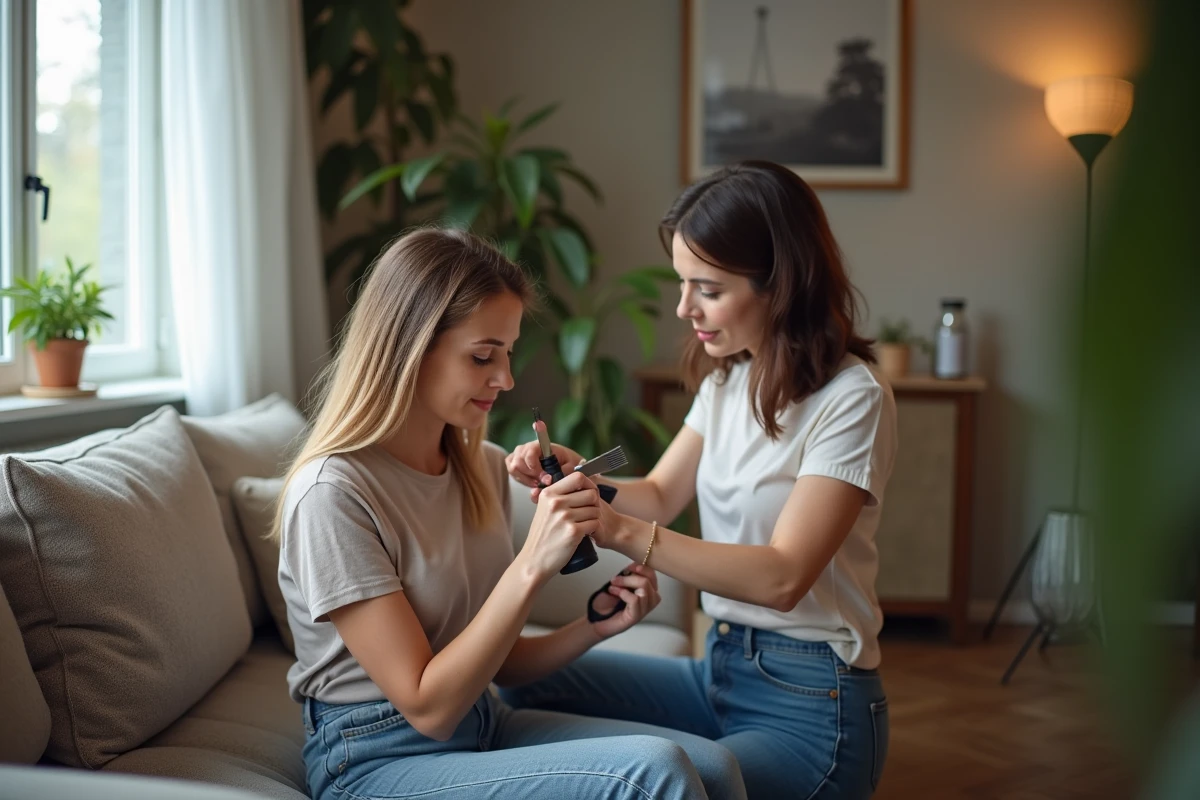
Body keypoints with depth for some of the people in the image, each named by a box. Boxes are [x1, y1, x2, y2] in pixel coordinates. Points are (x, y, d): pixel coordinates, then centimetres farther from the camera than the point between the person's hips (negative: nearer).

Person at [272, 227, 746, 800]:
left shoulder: (485, 468, 3)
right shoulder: (333, 494, -19)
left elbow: (493, 663, 10)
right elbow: (429, 707, -19)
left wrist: (595, 628, -8)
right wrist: (532, 565, -26)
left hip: (483, 726, 7)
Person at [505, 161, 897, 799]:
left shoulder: (852, 398, -17)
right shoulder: (727, 377, 7)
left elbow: (782, 577, -23)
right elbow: (660, 495, 12)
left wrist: (621, 532, -30)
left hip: (810, 705, -7)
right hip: (718, 669, 7)